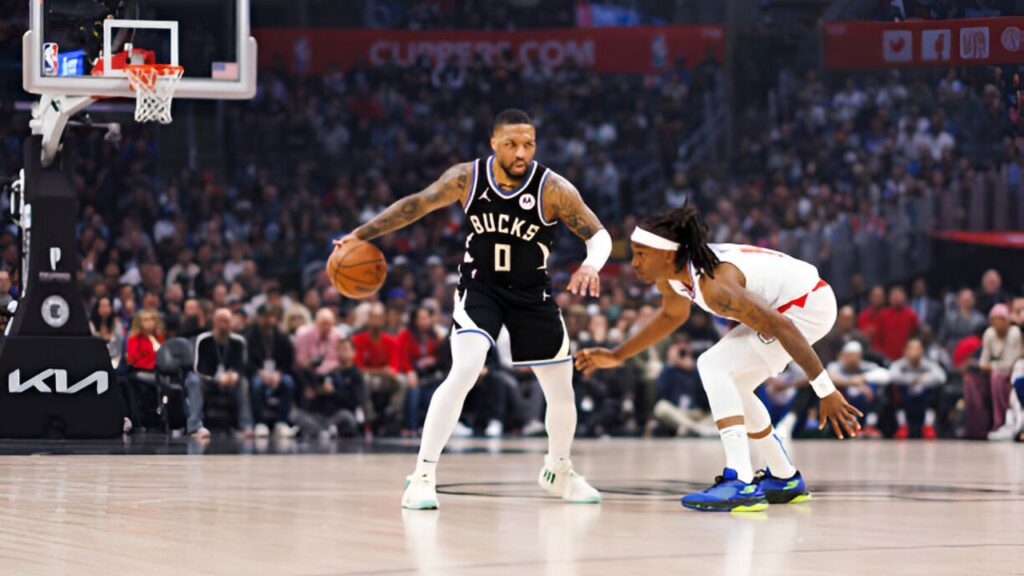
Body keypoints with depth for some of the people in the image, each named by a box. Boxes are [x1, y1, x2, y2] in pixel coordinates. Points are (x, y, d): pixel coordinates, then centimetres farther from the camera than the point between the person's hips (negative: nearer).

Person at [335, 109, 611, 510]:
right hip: (479, 287, -1)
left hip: (532, 293, 2)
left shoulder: (553, 189, -19)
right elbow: (417, 204, -3)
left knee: (561, 389, 8)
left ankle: (558, 472, 35)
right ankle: (423, 476, -21)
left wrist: (591, 266, -39)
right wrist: (363, 233, -7)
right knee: (464, 371, -24)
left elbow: (599, 234, -17)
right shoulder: (467, 178, -14)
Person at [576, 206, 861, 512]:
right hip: (782, 306, 10)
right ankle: (785, 480, 31)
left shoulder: (714, 284, -31)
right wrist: (617, 356, 22)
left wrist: (827, 392, -31)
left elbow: (781, 327, -32)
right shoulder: (670, 275, -3)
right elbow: (672, 315, 21)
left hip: (809, 306, -10)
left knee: (714, 366, -19)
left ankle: (740, 484, -25)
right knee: (728, 385, 17)